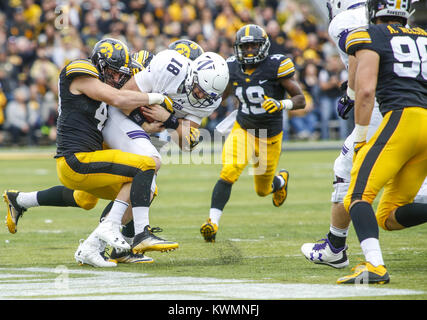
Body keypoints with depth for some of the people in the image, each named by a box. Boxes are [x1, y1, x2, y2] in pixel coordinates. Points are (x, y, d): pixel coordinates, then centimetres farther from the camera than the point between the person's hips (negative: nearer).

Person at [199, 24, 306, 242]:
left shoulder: (276, 66, -18)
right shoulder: (232, 69, -6)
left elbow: (300, 100, -17)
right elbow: (220, 96, 11)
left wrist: (281, 104, -36)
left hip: (269, 136, -2)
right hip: (243, 129, 2)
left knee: (263, 190, 15)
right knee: (229, 173, -25)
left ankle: (281, 180, 51)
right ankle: (213, 222, -24)